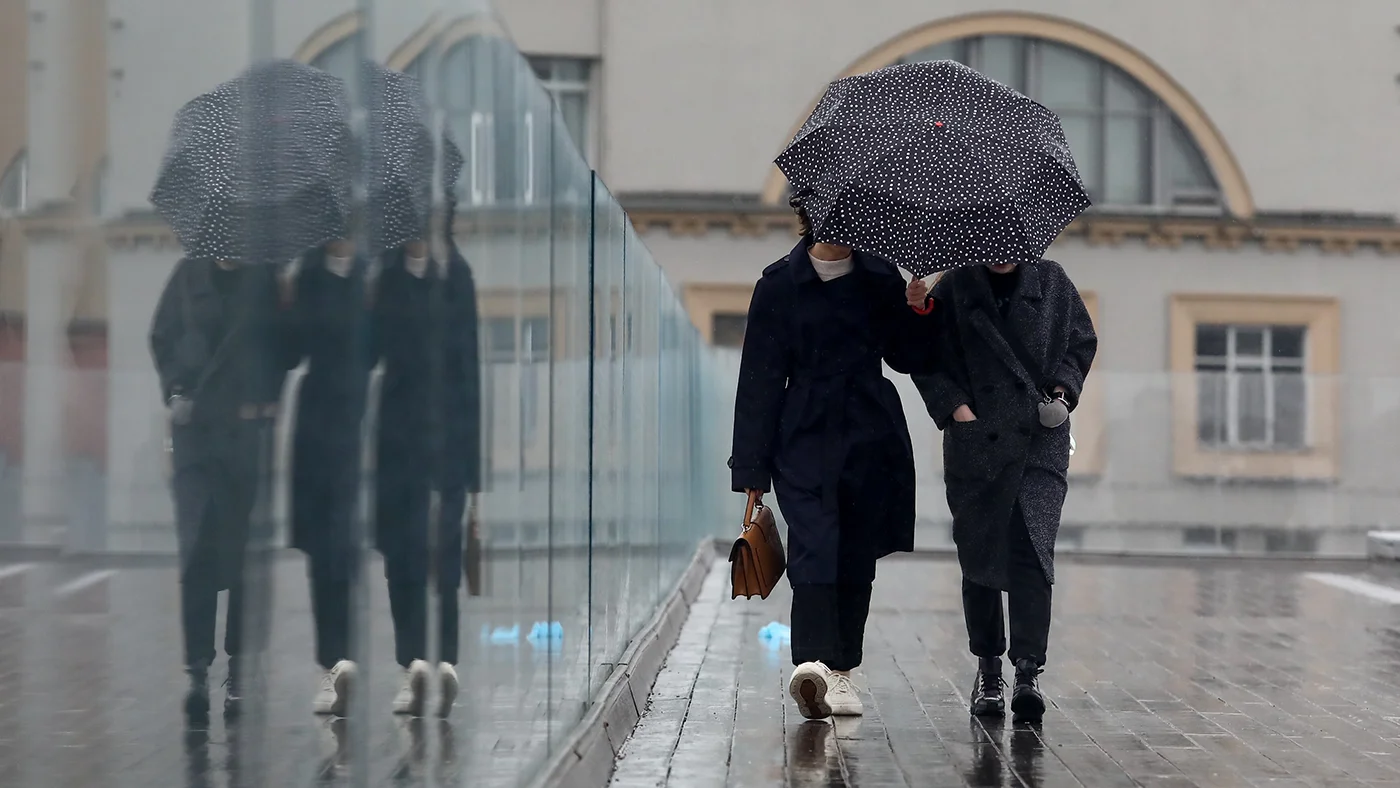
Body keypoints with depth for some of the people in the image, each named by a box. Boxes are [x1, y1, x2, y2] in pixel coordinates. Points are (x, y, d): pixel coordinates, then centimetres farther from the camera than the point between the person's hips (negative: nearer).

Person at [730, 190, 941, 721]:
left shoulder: (879, 279, 9)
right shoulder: (780, 284, 0)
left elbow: (909, 359, 14)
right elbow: (761, 378, 0)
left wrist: (918, 312, -7)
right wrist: (752, 468, -3)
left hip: (871, 438, 3)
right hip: (806, 439, -3)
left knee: (856, 558, 7)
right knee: (813, 547, -20)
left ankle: (841, 674, 17)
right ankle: (812, 663, -32)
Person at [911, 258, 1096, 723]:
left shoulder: (1052, 282, 9)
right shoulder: (953, 290, 4)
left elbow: (1083, 342, 17)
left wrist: (1064, 389, 0)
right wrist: (955, 406, -7)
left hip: (1041, 442, 0)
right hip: (976, 443, 0)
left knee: (1033, 552, -13)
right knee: (980, 557, 6)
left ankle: (1028, 673, -16)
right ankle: (988, 669, 20)